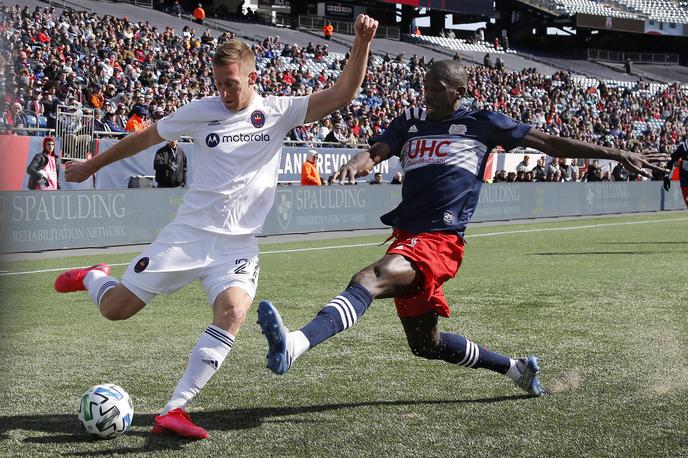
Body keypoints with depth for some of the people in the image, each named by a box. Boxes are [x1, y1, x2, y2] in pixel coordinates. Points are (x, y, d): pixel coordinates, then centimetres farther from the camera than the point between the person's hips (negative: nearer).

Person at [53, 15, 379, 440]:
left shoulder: (278, 111, 0)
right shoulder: (201, 111, 1)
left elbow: (342, 95, -9)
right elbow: (144, 137, 14)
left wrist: (362, 44, -22)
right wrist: (92, 165, 23)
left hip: (238, 244, 0)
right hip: (187, 233, 0)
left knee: (233, 313, -28)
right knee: (115, 308, -2)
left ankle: (174, 411, -24)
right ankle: (93, 278, 37)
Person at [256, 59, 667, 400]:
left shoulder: (482, 123, 5)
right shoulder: (410, 122, 18)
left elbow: (550, 143, 11)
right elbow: (377, 151, 3)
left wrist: (617, 154, 12)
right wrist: (359, 163, -23)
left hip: (441, 240, -7)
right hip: (408, 237, 7)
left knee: (372, 278, -34)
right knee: (426, 344, 18)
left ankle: (294, 345, -55)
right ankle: (517, 369, 38)